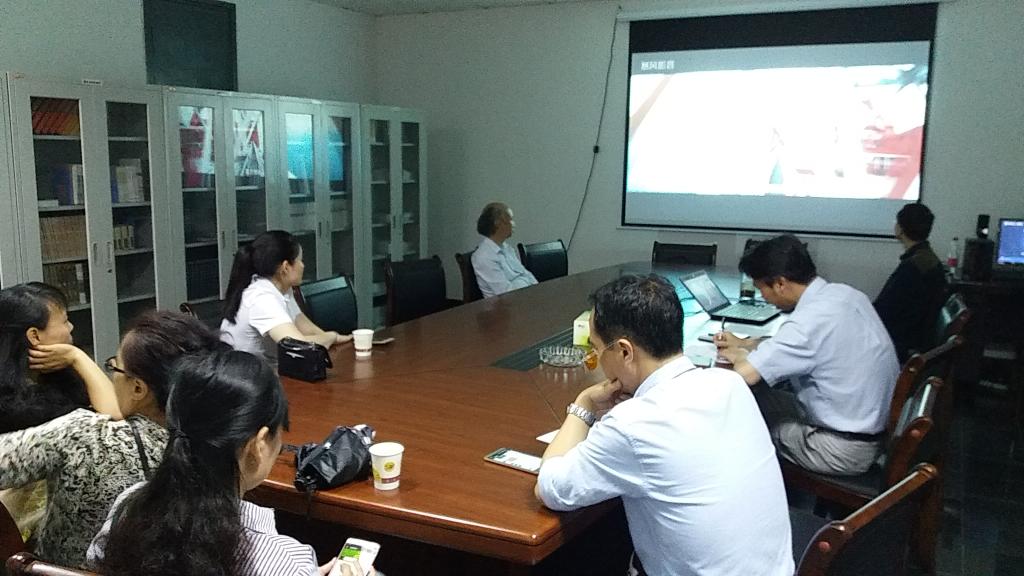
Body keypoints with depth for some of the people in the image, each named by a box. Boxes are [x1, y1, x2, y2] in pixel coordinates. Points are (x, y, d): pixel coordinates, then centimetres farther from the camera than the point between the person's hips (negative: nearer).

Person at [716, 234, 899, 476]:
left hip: (845, 450, -8)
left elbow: (743, 374, -29)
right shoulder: (844, 293, 1)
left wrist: (737, 356, -6)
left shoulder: (810, 320, -27)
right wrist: (746, 344, 18)